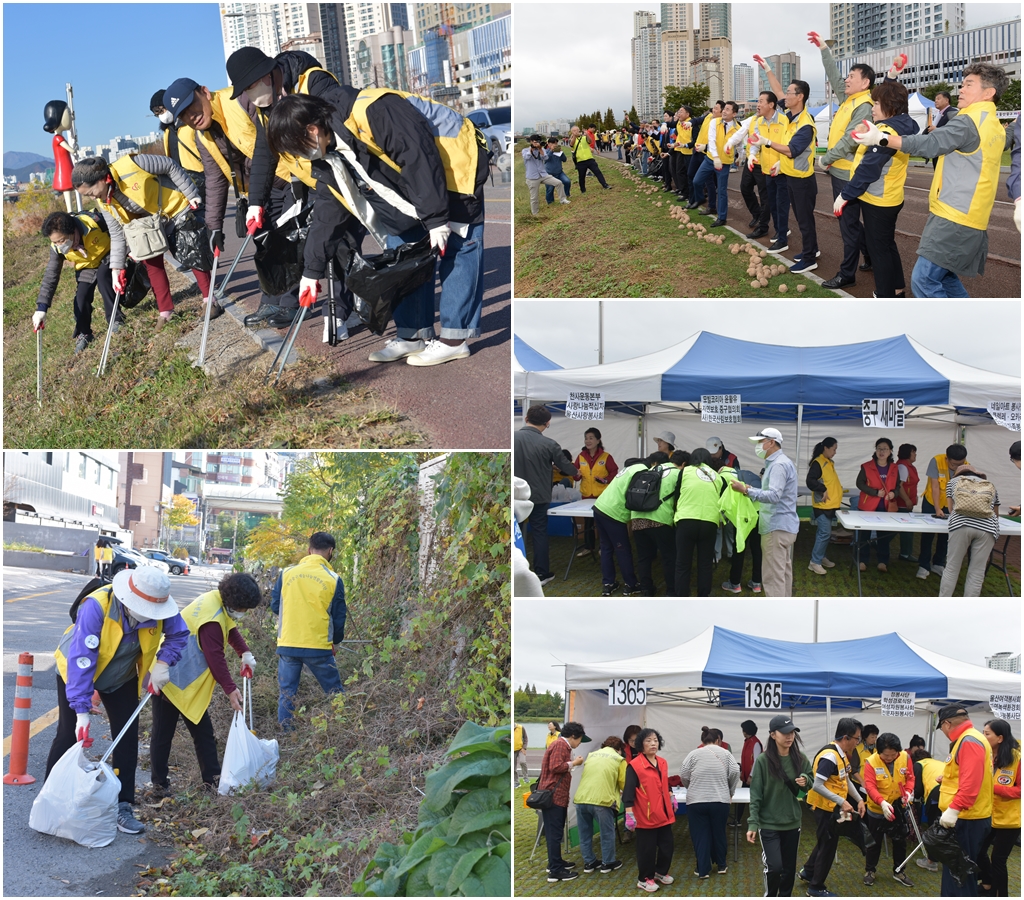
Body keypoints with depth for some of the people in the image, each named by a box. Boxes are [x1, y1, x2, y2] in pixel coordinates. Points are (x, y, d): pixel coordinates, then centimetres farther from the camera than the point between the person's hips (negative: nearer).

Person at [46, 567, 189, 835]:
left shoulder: (159, 608, -26)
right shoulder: (96, 606, -39)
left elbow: (178, 634, -5)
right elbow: (81, 660, -39)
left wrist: (163, 663, -22)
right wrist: (81, 710, -40)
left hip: (122, 678, 4)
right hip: (77, 671, -4)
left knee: (128, 738, -2)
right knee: (69, 735, -1)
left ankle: (122, 807, 7)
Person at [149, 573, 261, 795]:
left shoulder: (217, 602, 1)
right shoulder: (211, 619, -29)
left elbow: (231, 630, 13)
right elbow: (216, 658, -27)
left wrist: (245, 653, -2)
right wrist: (230, 689, -22)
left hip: (189, 683, 10)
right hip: (172, 680, -10)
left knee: (203, 732, 10)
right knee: (163, 734, 2)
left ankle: (212, 779, 13)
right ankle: (159, 784, 9)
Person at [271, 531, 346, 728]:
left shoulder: (287, 573, -1)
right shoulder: (333, 579, -6)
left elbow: (275, 607, 9)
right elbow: (339, 617, 2)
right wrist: (336, 641, 19)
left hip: (287, 644, 2)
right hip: (319, 646, -2)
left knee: (287, 694, 12)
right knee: (335, 695, 12)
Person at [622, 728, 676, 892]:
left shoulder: (662, 763, 8)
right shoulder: (634, 765, -14)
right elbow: (628, 791, -16)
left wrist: (671, 799, 22)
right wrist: (629, 814, -19)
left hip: (663, 814, 7)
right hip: (645, 816, -7)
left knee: (668, 845, 14)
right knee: (647, 848, 2)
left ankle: (660, 872, 35)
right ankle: (644, 879, 18)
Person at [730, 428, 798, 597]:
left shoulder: (779, 465, -18)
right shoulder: (779, 462, 17)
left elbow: (774, 495, -28)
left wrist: (746, 490, -28)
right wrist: (751, 489, 11)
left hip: (777, 527, -11)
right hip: (783, 525, 11)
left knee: (773, 576, -9)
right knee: (783, 572, 16)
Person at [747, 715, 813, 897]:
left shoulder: (800, 758, -2)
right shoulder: (763, 760, -13)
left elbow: (811, 780, 12)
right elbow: (755, 795, -11)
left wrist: (805, 781, -11)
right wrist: (753, 824, -16)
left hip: (792, 823, 4)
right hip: (769, 824, -4)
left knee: (789, 868, 12)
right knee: (774, 867, -11)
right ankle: (770, 896, 15)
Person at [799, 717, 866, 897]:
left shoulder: (842, 754, 5)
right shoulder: (830, 756, -27)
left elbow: (845, 780, 16)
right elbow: (817, 786, -31)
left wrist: (859, 800, 6)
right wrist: (841, 802, -29)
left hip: (832, 807, 10)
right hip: (825, 808, -10)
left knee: (826, 842, 24)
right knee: (828, 845, 3)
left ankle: (808, 872, 41)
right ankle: (816, 888, 17)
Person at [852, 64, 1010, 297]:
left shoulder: (969, 121, -14)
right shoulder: (995, 126, 16)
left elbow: (930, 144, -23)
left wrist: (882, 138, -27)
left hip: (953, 218, -10)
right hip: (972, 218, 10)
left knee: (924, 281, -10)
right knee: (945, 278, 18)